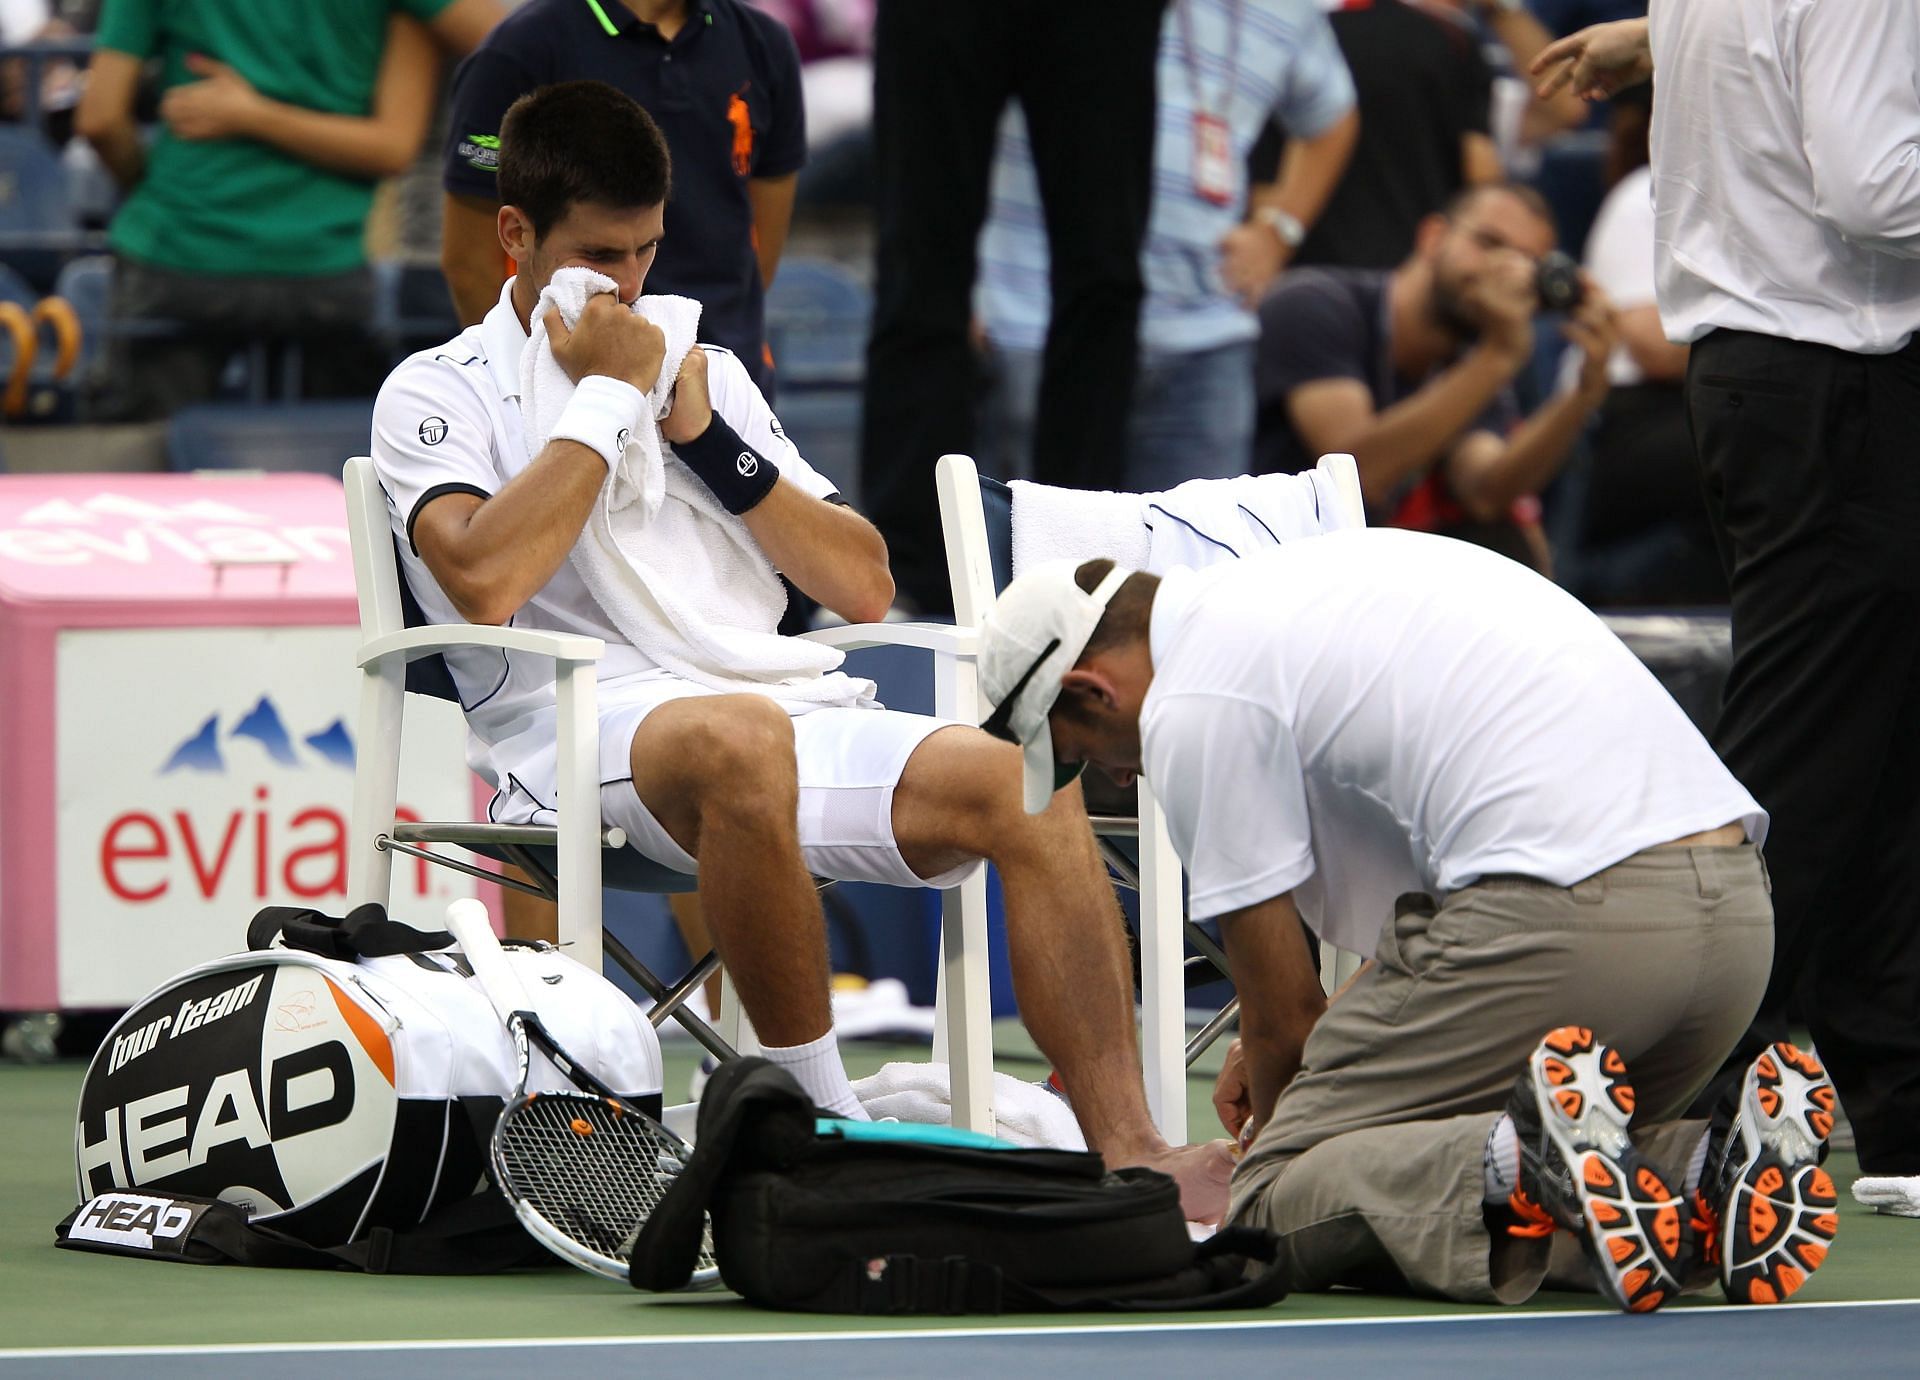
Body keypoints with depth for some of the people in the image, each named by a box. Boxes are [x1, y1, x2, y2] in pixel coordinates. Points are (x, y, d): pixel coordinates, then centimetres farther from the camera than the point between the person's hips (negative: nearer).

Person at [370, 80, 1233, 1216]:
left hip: (786, 713, 6)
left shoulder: (710, 375, 26)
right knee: (739, 739, -41)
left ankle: (1126, 1148, -29)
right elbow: (485, 582, -12)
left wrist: (708, 437, 7)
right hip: (586, 735, -5)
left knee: (1024, 780, -22)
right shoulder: (437, 395, 10)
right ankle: (826, 1124, -33)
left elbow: (863, 589, 18)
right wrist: (606, 395, -3)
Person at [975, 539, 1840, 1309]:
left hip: (1569, 919, -8)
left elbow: (1283, 1013, 5)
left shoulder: (1191, 707, 1)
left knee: (1276, 1203, 1)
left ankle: (1537, 1160, -25)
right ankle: (1715, 1164, -1)